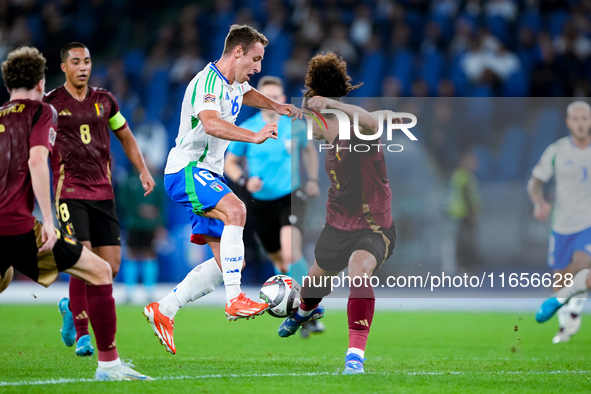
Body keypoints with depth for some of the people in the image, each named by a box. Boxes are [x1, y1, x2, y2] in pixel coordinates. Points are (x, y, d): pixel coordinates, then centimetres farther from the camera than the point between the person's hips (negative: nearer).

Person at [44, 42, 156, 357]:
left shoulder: (104, 101, 10)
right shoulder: (50, 104, -2)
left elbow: (125, 136, 22)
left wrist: (143, 171, 13)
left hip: (103, 192, 4)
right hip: (69, 193, -4)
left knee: (110, 267, 0)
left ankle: (72, 307, 27)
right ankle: (82, 335, -4)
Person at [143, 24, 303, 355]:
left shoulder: (236, 84, 12)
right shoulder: (207, 82, -18)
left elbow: (248, 94, 39)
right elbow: (212, 124, -37)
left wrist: (276, 106, 20)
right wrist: (254, 137, -46)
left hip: (210, 175, 10)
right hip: (186, 170, -10)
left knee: (230, 262, 2)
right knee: (235, 209, -36)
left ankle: (163, 310, 9)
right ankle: (235, 300, -36)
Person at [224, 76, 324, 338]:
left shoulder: (296, 125, -1)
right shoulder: (246, 129, -4)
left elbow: (309, 149, 20)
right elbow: (229, 163, 5)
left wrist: (313, 179, 10)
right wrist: (245, 181, -13)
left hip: (291, 198, -2)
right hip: (262, 203, 2)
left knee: (291, 254, -24)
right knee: (279, 261, 11)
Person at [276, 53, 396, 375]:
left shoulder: (358, 133, -24)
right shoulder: (332, 143, 2)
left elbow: (373, 123, -50)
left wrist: (333, 104, -57)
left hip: (374, 230, -8)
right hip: (338, 225, 8)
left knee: (359, 269, -38)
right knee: (317, 276, 29)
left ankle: (356, 355, -38)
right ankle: (306, 310, 68)